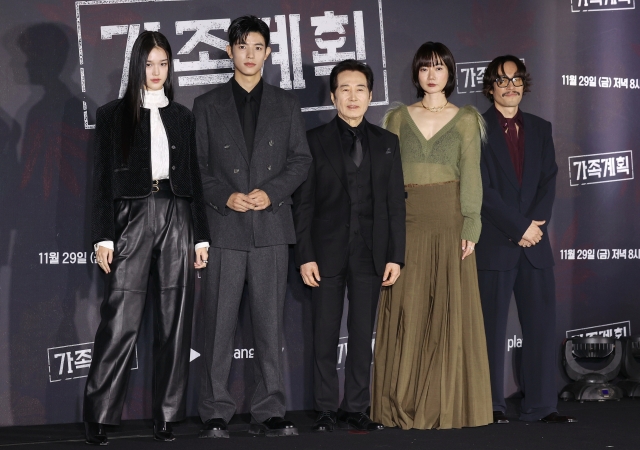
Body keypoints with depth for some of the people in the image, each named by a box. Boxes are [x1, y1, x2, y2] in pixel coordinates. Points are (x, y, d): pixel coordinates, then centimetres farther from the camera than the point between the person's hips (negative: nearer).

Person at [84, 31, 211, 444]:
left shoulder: (183, 117, 15)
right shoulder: (113, 115, 7)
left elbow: (194, 177, 14)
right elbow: (103, 178, 3)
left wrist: (201, 236, 8)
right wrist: (103, 236, -5)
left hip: (177, 218, 3)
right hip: (132, 217, -3)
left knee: (175, 321, 1)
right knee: (120, 321, -9)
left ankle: (168, 416, 7)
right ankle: (98, 416, -2)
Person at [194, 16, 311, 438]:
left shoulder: (286, 103, 13)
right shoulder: (207, 105, 10)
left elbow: (301, 159, 8)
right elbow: (198, 165, 6)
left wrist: (271, 192, -8)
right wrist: (224, 196, -10)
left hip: (271, 225, 1)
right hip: (225, 227, -1)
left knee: (270, 322, 3)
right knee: (219, 322, -1)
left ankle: (270, 412, 8)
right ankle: (216, 414, 4)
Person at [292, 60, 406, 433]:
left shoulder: (387, 142, 9)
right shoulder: (314, 141, 2)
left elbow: (396, 203, 6)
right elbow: (303, 204, 0)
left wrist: (396, 256, 0)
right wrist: (305, 255, -7)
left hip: (371, 253, 2)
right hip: (328, 251, -2)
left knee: (363, 334, 6)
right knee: (326, 335, 3)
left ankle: (355, 408, 13)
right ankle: (327, 409, 11)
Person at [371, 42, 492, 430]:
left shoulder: (466, 118, 6)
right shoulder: (398, 118, 10)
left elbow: (471, 175, 0)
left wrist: (470, 228, -9)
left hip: (449, 221, -1)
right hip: (408, 222, 1)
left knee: (450, 310, -1)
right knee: (407, 312, 0)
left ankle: (447, 402, 7)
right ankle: (404, 403, 7)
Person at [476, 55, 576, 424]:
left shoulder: (540, 129, 15)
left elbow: (549, 181, 8)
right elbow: (483, 189, -8)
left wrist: (536, 223, -8)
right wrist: (520, 227, -11)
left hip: (535, 241, 5)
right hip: (494, 243, -4)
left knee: (542, 323, 3)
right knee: (493, 327, 0)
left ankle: (541, 405, 9)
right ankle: (493, 405, 8)